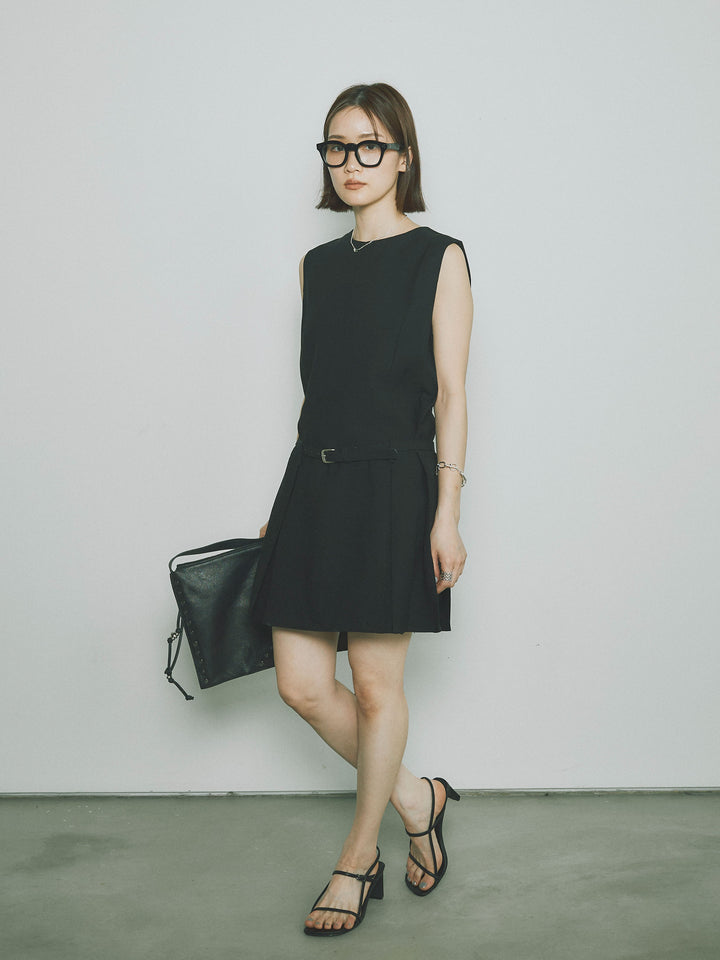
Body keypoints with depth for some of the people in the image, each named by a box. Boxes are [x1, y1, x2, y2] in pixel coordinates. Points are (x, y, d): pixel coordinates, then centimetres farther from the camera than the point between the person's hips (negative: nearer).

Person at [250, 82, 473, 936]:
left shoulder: (438, 258, -1)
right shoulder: (317, 266, 14)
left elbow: (449, 394, -5)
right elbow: (318, 389, 15)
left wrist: (447, 512, -12)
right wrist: (285, 506, 14)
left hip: (390, 488, -5)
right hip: (314, 482, 6)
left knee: (376, 686, 3)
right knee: (301, 683, 3)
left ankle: (358, 857, 23)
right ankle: (416, 800, 26)